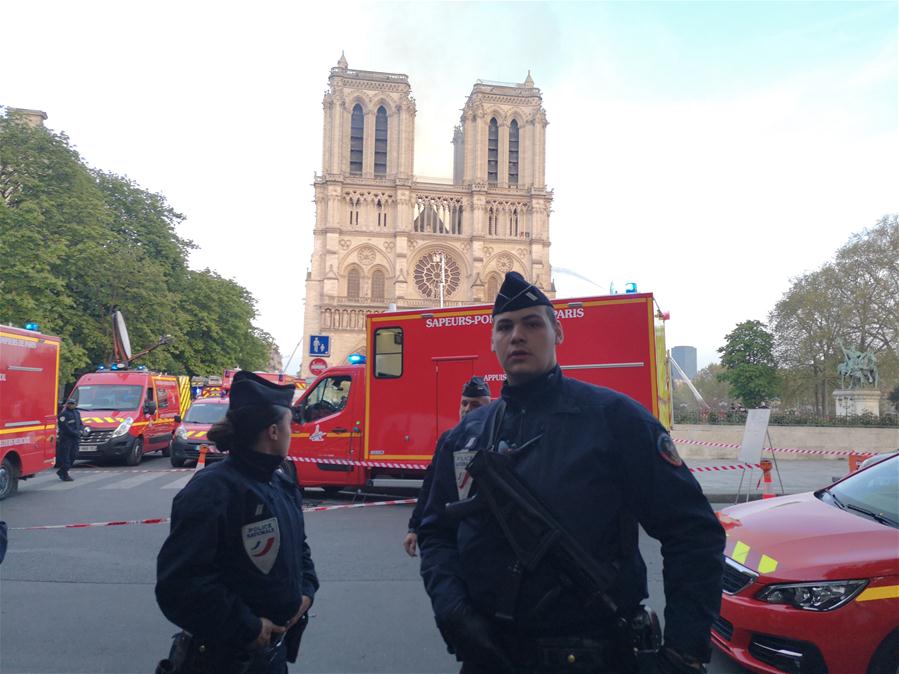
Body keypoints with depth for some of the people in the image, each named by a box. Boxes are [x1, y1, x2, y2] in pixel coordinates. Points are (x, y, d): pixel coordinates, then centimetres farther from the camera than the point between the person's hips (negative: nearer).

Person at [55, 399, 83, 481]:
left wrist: (80, 430, 0)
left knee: (73, 456, 9)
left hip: (75, 439, 7)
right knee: (65, 457, -5)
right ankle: (64, 475, -1)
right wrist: (75, 433, -15)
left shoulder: (77, 413, 17)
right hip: (66, 438, -7)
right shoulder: (64, 414, -7)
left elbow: (81, 423, 21)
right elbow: (65, 427, -15)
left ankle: (61, 471, 24)